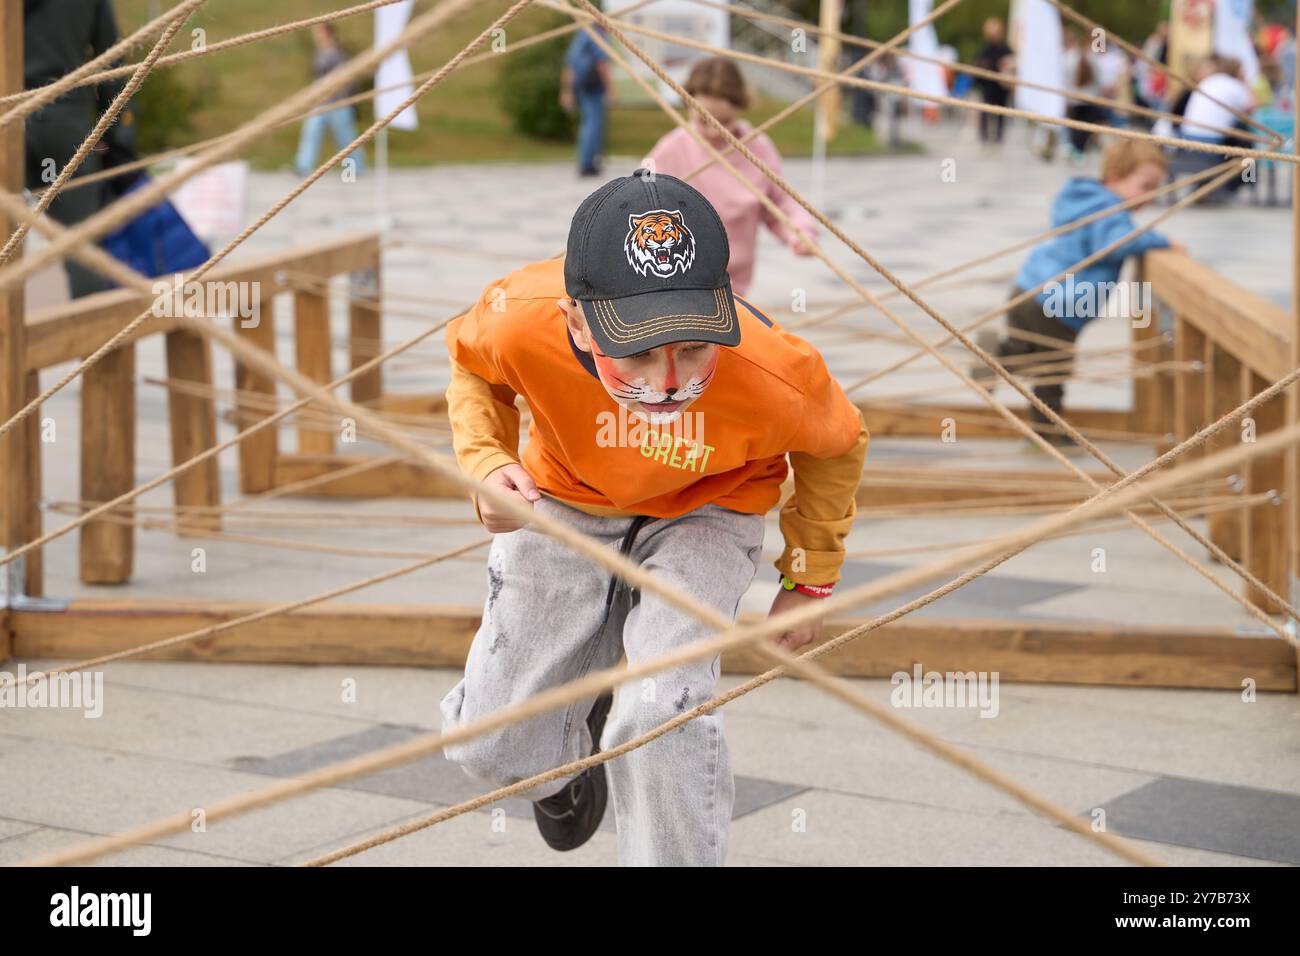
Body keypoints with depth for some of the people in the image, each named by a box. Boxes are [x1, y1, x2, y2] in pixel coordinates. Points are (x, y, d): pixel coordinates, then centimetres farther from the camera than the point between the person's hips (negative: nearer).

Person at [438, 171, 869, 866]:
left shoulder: (775, 378, -38)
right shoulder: (521, 321, -37)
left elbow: (836, 445, -10)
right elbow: (472, 364, -7)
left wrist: (810, 581, 2)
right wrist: (486, 463, -25)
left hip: (703, 514, -2)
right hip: (567, 501, 2)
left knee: (660, 719, -26)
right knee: (492, 747, 5)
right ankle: (578, 733, 43)